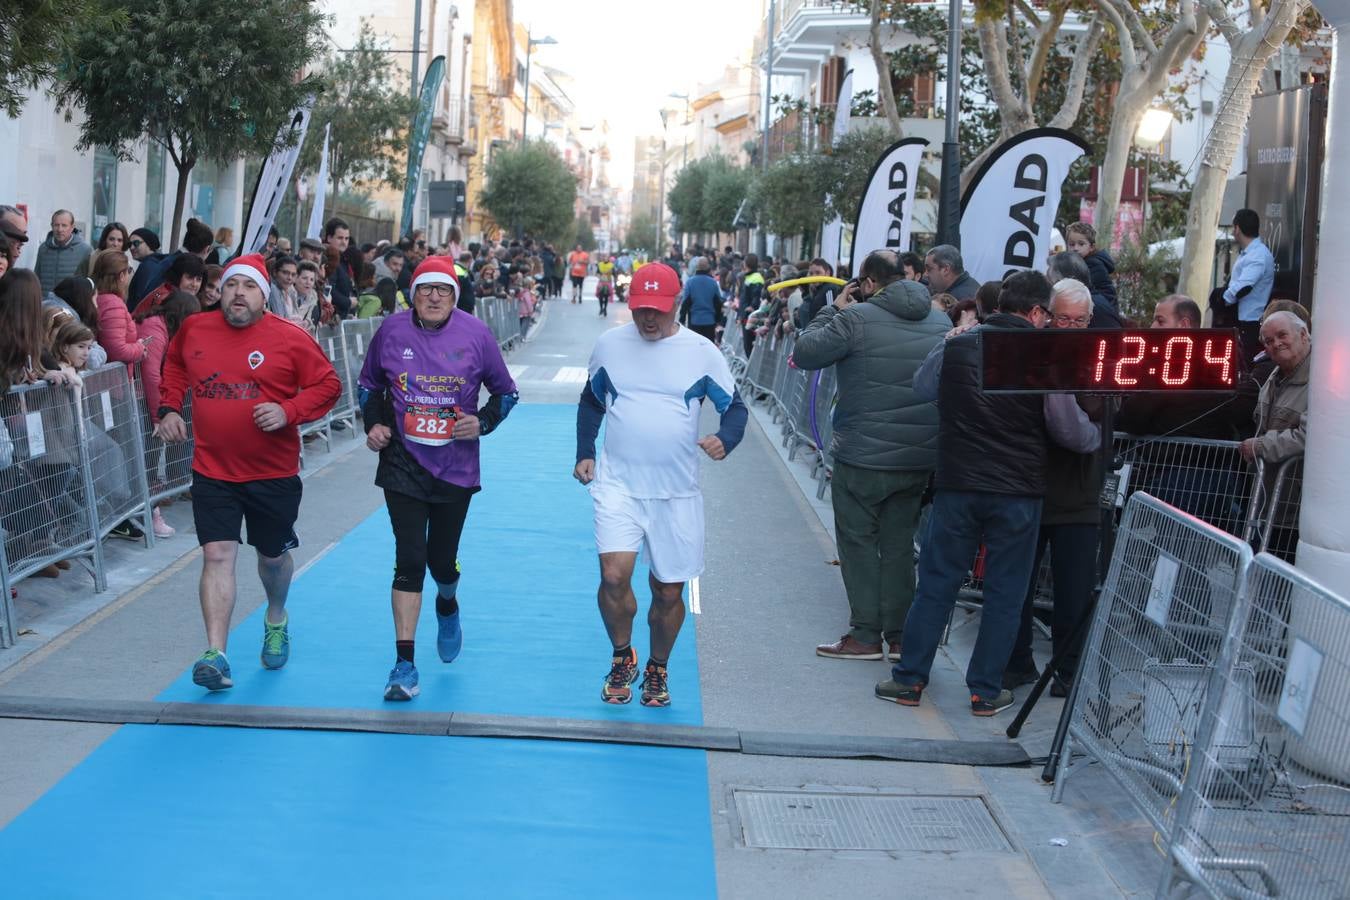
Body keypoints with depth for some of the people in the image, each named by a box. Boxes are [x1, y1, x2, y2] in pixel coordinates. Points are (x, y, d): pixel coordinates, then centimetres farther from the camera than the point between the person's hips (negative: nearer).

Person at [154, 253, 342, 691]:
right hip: (212, 471, 1)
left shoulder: (291, 339, -9)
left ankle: (276, 620, 47)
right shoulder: (193, 330, 1)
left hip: (274, 473, -1)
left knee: (273, 555, 17)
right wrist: (170, 408, 5)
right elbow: (173, 369, 21)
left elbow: (327, 385, -5)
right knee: (218, 555, -10)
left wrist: (289, 411, -20)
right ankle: (216, 655, -12)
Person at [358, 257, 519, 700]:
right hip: (403, 464, 0)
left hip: (456, 467, 0)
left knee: (442, 560, 11)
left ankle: (448, 605, 49)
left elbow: (506, 392, 6)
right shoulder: (391, 330, -2)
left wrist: (482, 423, -9)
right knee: (409, 560, -8)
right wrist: (374, 424, -1)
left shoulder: (475, 335, -5)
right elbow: (369, 385, 14)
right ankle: (405, 664, -3)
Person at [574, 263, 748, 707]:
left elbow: (735, 407, 3)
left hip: (676, 492, 0)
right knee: (614, 575, -18)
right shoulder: (609, 344, 3)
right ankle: (622, 657, 9)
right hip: (617, 484, 0)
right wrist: (584, 452, 6)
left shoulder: (701, 352, -3)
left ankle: (657, 669, 33)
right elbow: (591, 401, 17)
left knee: (668, 592, 7)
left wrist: (725, 439, -18)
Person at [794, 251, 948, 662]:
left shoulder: (856, 318, -14)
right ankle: (900, 635, 18)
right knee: (899, 543, 14)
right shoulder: (940, 321, 5)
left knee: (858, 541, 6)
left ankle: (865, 635, 8)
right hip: (920, 458, 5)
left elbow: (804, 353, -9)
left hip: (863, 457, -5)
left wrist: (833, 310, 3)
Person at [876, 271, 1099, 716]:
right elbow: (1072, 432, -4)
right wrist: (1098, 436, 17)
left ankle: (909, 679, 14)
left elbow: (922, 388, 17)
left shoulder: (956, 346, -1)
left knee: (935, 583, 10)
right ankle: (985, 691, 13)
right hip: (1018, 494, -2)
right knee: (1004, 595, 8)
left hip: (957, 484, 2)